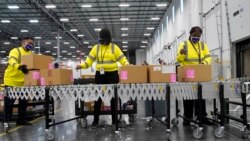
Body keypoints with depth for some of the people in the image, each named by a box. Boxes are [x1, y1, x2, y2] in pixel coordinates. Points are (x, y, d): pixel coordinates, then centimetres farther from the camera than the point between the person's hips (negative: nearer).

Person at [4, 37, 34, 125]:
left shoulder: (31, 54, 11)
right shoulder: (15, 51, -10)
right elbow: (12, 61, -29)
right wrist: (19, 66, -50)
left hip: (23, 82, 7)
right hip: (11, 81, -6)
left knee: (23, 102, 11)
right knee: (9, 102, 2)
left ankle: (21, 120, 21)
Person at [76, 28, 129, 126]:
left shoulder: (114, 47, 1)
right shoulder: (96, 48, 6)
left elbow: (122, 59, -1)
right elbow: (89, 61, 5)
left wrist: (127, 65, -19)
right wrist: (82, 66, -11)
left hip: (112, 74, -1)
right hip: (99, 75, 2)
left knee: (113, 97, 5)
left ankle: (114, 119, 16)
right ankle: (95, 120, 13)